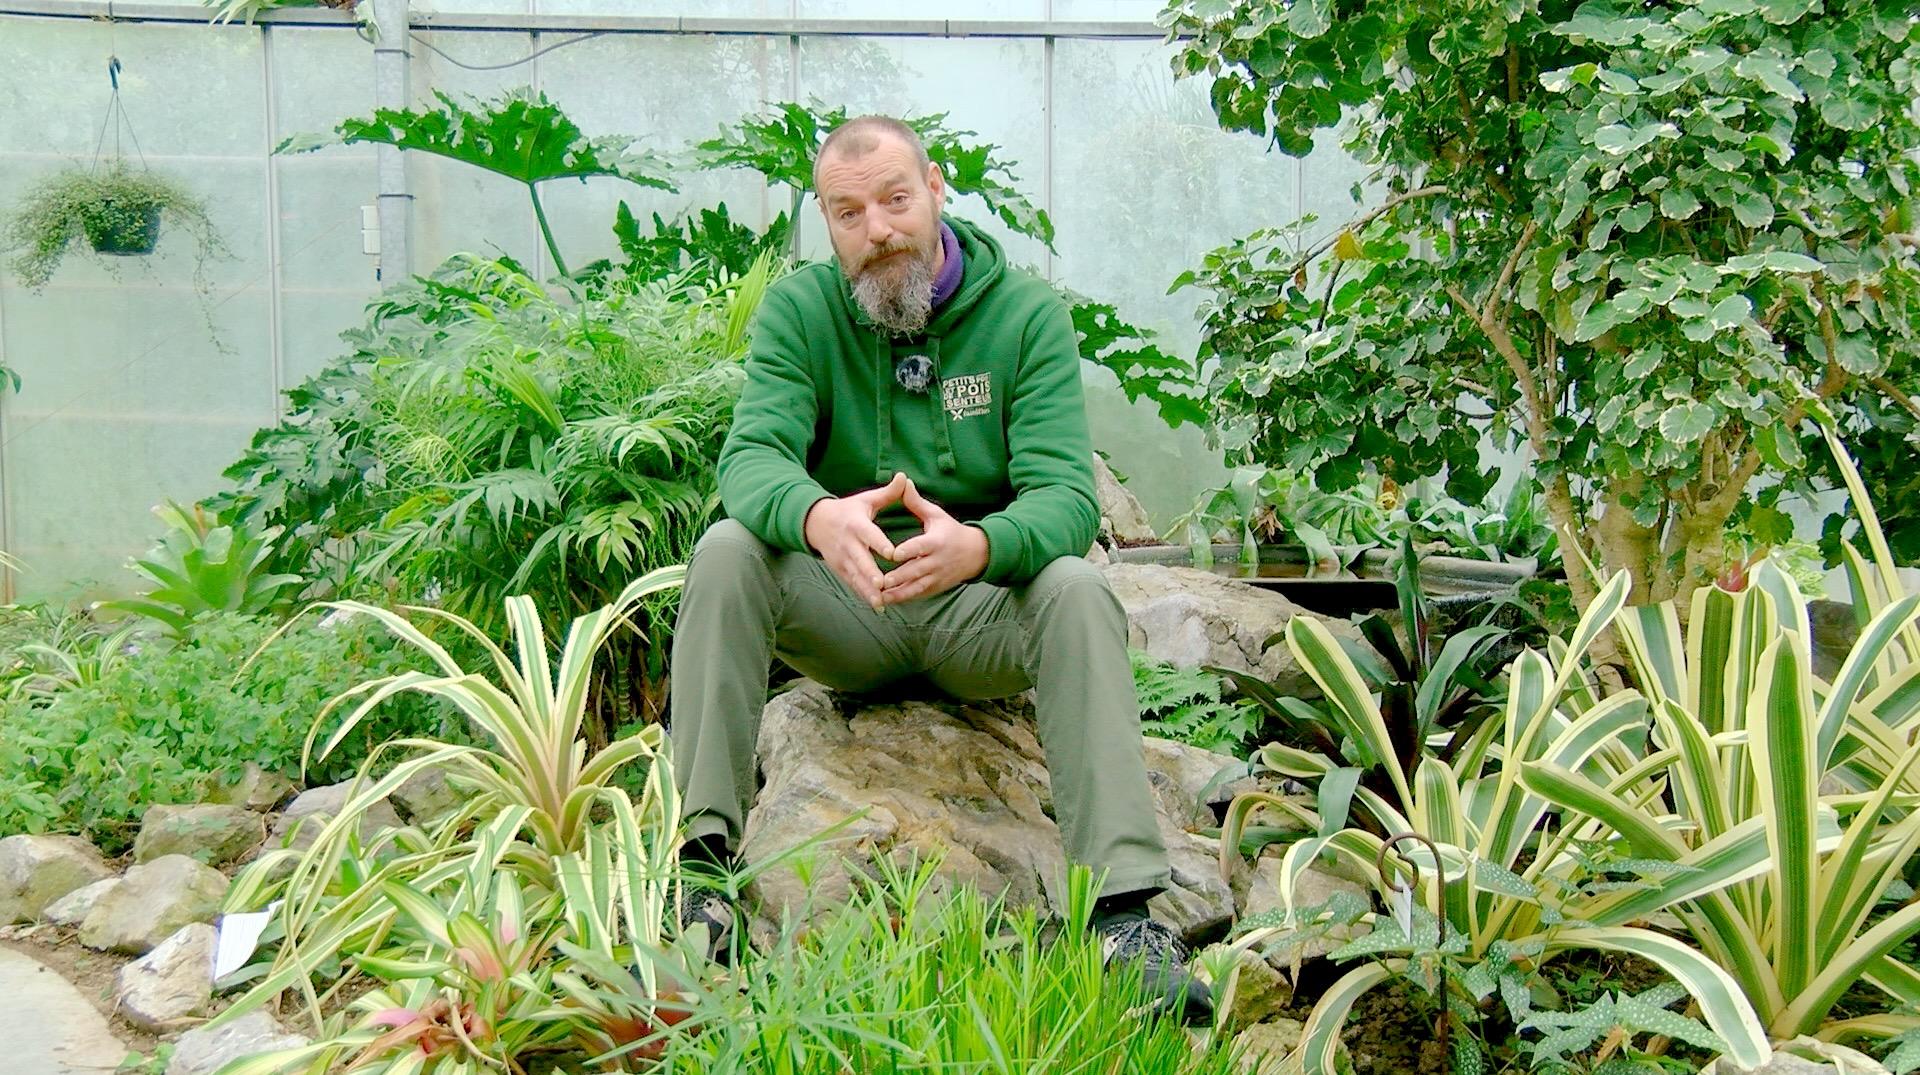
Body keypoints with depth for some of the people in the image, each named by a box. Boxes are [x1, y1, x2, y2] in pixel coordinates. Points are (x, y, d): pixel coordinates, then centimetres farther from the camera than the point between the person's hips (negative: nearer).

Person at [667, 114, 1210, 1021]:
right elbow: (749, 458, -18)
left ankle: (1125, 911, -34)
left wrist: (978, 545, -42)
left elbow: (1065, 496, -17)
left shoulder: (1027, 313, -6)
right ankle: (700, 858, -25)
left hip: (982, 611, -1)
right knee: (726, 551, -25)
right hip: (842, 607, 1)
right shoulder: (800, 309, -2)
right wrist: (818, 515, -44)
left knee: (1076, 588, -31)